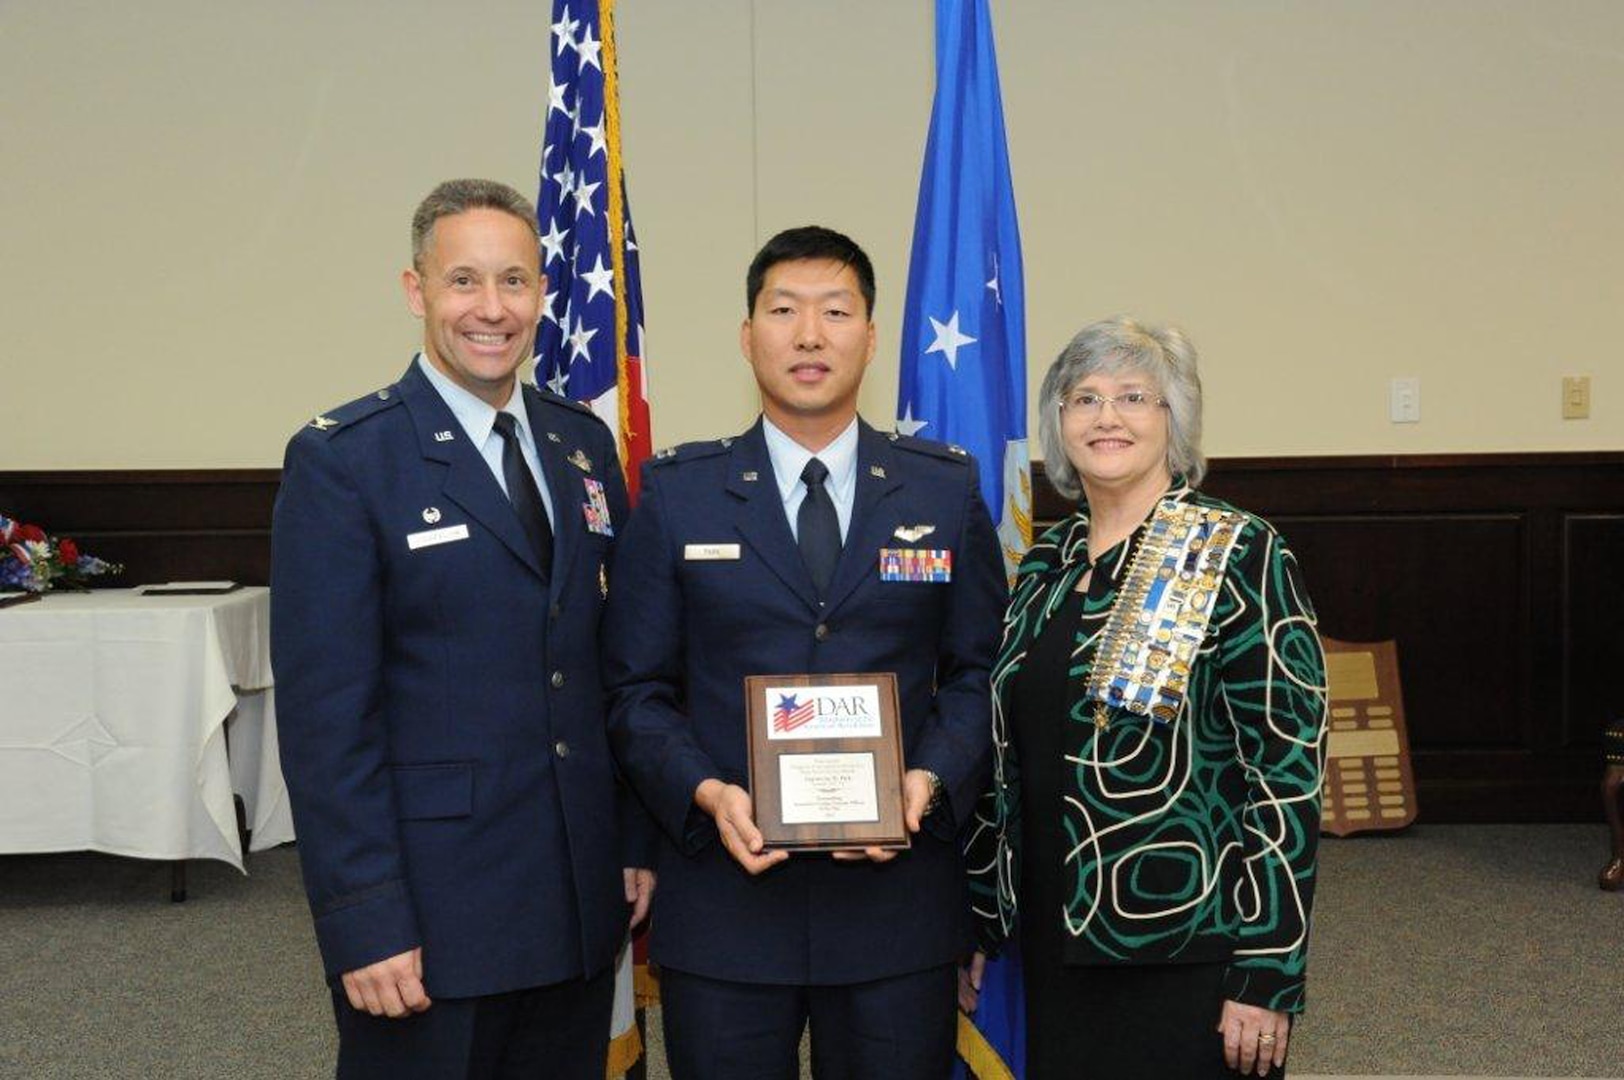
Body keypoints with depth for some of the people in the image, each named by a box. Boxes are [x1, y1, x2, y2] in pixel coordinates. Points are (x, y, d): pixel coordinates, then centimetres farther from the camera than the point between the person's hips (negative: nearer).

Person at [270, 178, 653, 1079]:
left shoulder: (584, 445, 9)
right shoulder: (341, 460, -9)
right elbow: (324, 710, -13)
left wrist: (635, 839, 8)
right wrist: (363, 921, -16)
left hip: (580, 902, 5)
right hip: (431, 912, -5)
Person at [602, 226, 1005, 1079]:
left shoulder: (948, 490, 6)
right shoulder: (676, 495, 4)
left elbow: (979, 673, 7)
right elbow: (637, 690, 3)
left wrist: (931, 780, -11)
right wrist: (706, 793, -13)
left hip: (898, 901, 1)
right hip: (724, 896, -1)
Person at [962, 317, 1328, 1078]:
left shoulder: (1239, 557, -10)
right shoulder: (1048, 561, 9)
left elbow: (1288, 766, -13)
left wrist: (1267, 975, -16)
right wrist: (977, 923, 13)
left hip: (1186, 951, -5)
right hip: (1057, 943, 6)